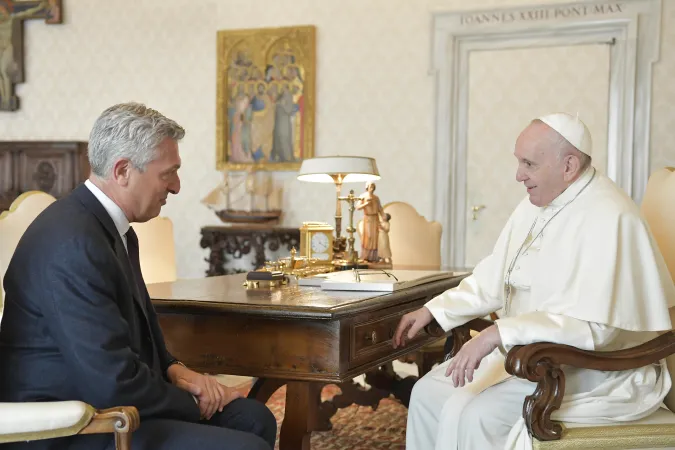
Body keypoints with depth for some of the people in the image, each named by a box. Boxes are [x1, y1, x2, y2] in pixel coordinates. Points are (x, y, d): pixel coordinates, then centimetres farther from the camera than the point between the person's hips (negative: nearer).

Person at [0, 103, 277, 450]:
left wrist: (173, 370, 3)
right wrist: (192, 404, -10)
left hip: (104, 401, 10)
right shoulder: (73, 243, -24)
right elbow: (113, 385, -26)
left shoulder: (109, 225, 7)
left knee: (254, 418, 7)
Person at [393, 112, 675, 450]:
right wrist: (433, 310, 4)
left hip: (594, 371, -9)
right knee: (428, 392, 1)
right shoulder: (535, 206, 8)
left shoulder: (608, 218, -22)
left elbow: (593, 325, -31)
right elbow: (493, 280, 15)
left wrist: (498, 333, -34)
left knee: (470, 414, -25)